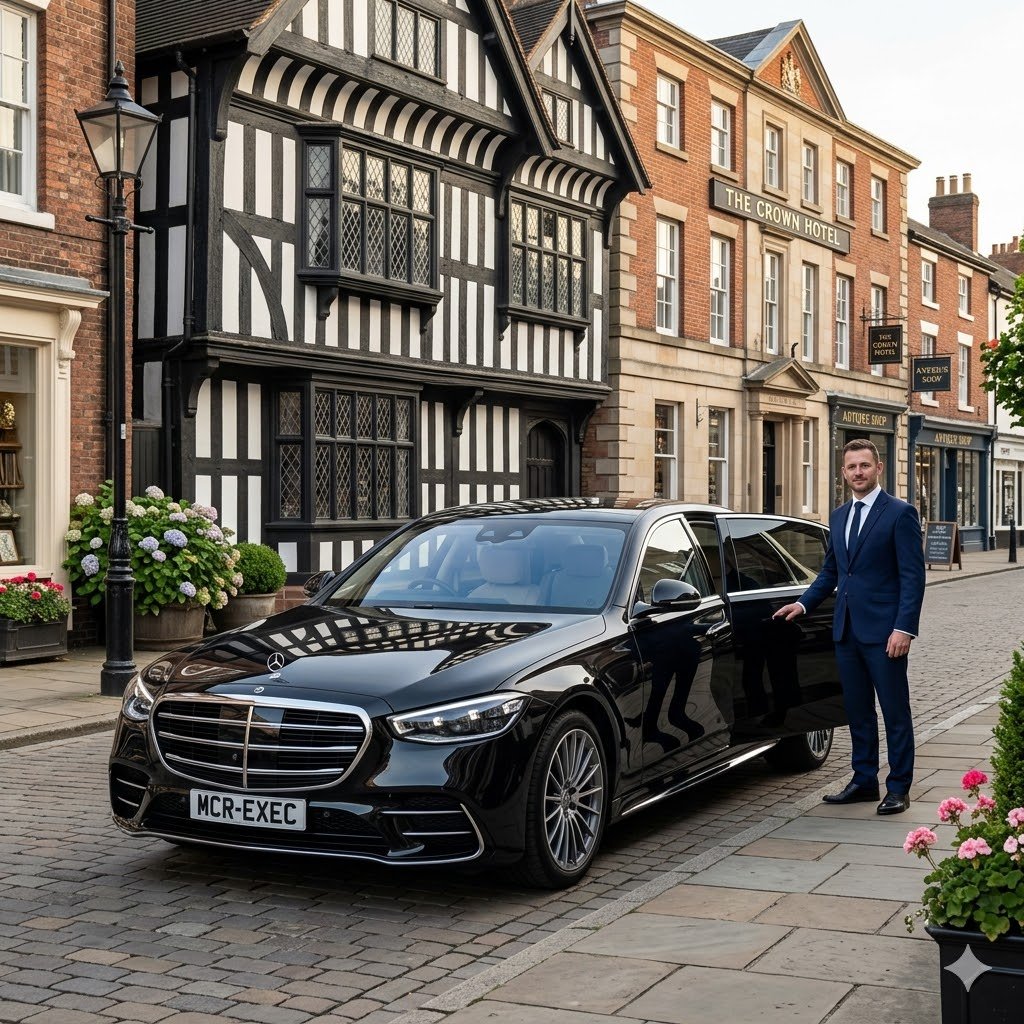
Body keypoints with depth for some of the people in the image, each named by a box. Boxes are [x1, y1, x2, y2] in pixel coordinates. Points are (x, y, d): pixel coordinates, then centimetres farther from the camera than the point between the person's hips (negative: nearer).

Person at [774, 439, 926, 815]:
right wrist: (803, 603, 10)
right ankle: (864, 780, 23)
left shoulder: (900, 513, -7)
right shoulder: (838, 516, 14)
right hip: (846, 629, 7)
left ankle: (898, 788, 11)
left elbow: (913, 576, -11)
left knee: (895, 712, 3)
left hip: (883, 631, -7)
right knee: (858, 711, 13)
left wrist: (904, 628, -18)